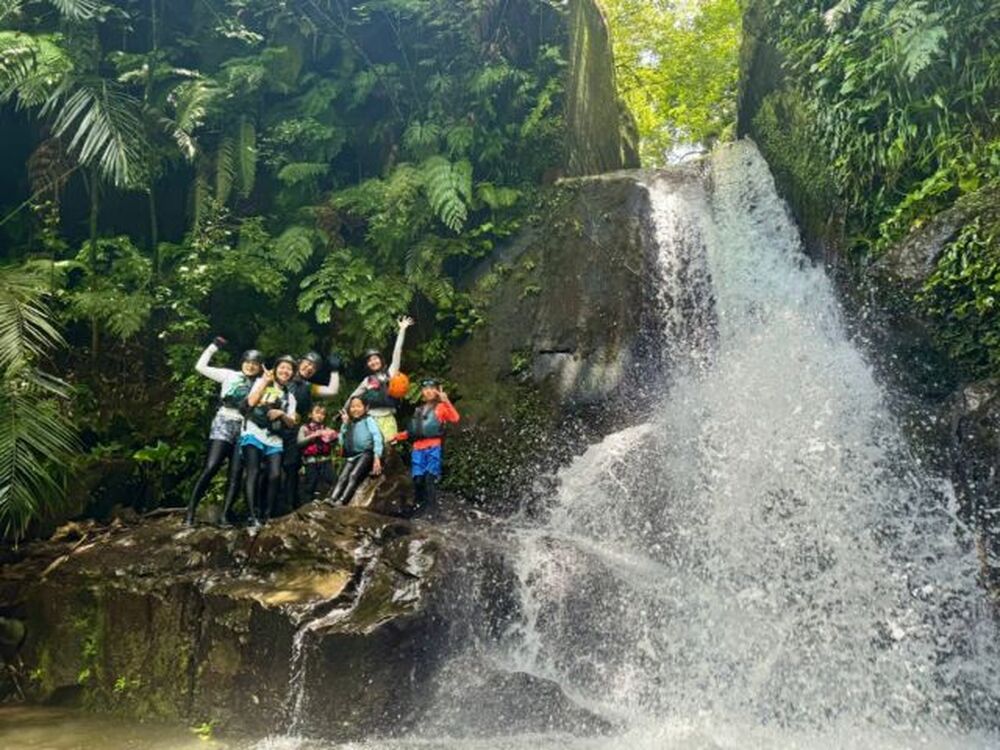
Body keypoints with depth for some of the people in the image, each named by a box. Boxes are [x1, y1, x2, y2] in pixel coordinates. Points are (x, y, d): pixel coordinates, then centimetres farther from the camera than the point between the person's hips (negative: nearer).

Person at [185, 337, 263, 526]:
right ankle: (190, 511, -13)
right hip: (223, 425, -3)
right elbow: (200, 366, 6)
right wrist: (214, 346, 7)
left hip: (245, 430, 3)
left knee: (236, 474, -1)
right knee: (211, 468, -16)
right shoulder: (229, 375, 9)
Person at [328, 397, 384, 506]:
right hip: (352, 455, 5)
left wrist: (377, 457, -19)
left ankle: (342, 501, -39)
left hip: (367, 453, -5)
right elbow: (342, 442, 12)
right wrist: (345, 425, 7)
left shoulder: (368, 420, 5)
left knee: (354, 475, -27)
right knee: (342, 477, -18)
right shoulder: (349, 424, 21)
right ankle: (331, 499, -35)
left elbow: (377, 437, -8)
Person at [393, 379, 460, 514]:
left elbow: (455, 419, -11)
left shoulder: (441, 407, 8)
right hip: (418, 448, 5)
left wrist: (446, 401, -17)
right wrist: (398, 437, 16)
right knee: (418, 479, 0)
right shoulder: (419, 410, 23)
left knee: (430, 477, -13)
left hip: (434, 447, -5)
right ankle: (418, 506, 9)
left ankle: (430, 508, -14)